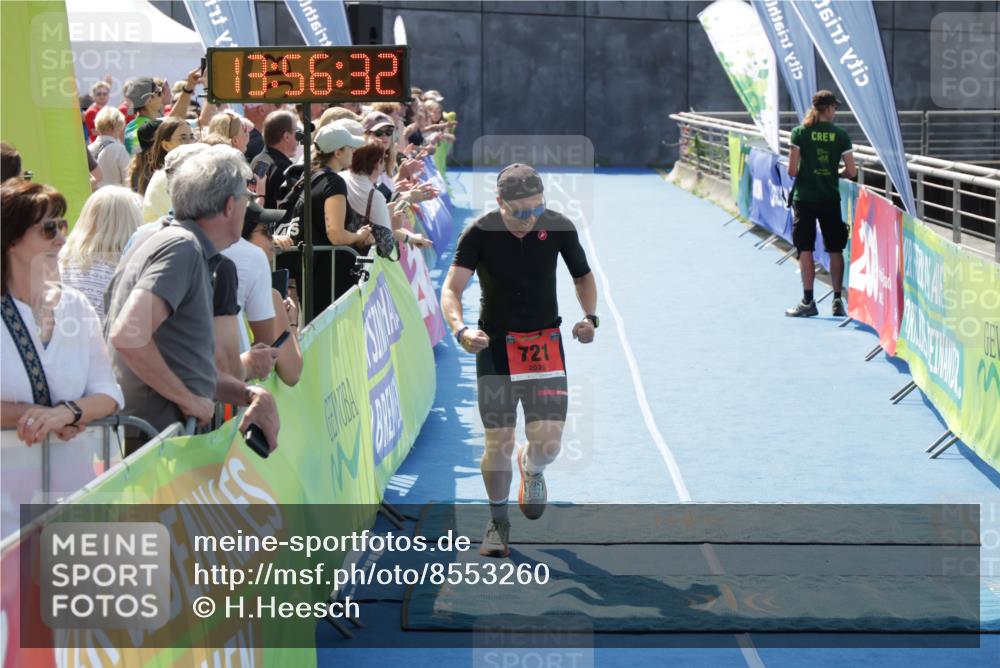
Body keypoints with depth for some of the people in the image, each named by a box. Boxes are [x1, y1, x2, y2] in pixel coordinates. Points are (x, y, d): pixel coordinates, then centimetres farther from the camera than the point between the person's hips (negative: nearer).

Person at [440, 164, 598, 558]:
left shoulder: (558, 227, -6)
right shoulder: (480, 233, -12)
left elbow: (583, 275, 11)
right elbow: (451, 289, -19)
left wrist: (590, 317, -6)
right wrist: (460, 329, -38)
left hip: (545, 341, 1)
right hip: (495, 344, -1)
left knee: (548, 440, -11)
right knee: (498, 443, -2)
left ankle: (532, 467, 28)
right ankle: (498, 521, 22)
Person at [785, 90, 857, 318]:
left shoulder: (799, 133, -5)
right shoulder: (841, 135, -2)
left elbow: (792, 170, -9)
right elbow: (851, 171, -1)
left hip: (804, 198, -1)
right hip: (831, 199, 1)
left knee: (805, 249, 2)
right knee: (835, 250, 9)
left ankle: (808, 301, 0)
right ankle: (837, 301, 10)